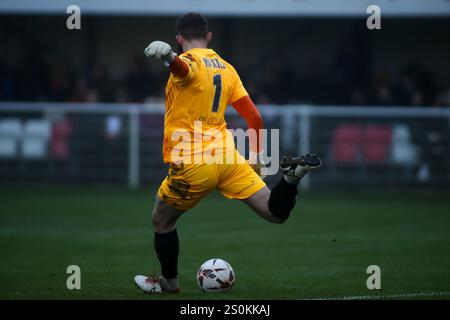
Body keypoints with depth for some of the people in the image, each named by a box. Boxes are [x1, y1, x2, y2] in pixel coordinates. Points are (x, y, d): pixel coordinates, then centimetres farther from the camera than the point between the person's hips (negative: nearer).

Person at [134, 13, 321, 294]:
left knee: (161, 221, 18)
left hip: (192, 163, -5)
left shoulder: (189, 61, -6)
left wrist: (168, 56, -58)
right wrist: (257, 156, 26)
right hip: (227, 156, 5)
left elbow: (184, 69, -35)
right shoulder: (226, 68, 16)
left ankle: (169, 282, 29)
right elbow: (255, 118, 15)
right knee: (275, 213, 0)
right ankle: (292, 174, -24)